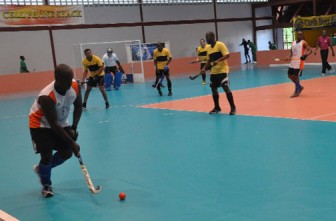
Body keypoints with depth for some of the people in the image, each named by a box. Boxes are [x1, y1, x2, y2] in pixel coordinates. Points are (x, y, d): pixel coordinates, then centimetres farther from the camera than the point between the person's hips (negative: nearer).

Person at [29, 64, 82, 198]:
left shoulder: (75, 86, -21)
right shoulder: (46, 97, -37)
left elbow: (78, 107, -3)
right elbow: (54, 125, -32)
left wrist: (73, 128, -13)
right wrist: (72, 142, -29)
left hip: (61, 123, 6)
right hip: (41, 125, -6)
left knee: (67, 153, 3)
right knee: (47, 156, -14)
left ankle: (41, 169, 32)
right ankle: (46, 185, 16)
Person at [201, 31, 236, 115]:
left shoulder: (220, 44, -11)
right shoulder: (208, 48, 12)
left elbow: (227, 55, -19)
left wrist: (218, 61, -31)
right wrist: (204, 68, 5)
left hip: (222, 70, -8)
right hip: (213, 71, 8)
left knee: (226, 88, -12)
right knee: (214, 89, 9)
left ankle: (233, 107, -4)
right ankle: (217, 108, 22)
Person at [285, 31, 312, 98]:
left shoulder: (303, 43, -5)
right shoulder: (293, 43, 13)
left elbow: (310, 50, -12)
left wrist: (306, 55, -32)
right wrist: (289, 57, 0)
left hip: (299, 63, -7)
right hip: (292, 62, 7)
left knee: (296, 76, -5)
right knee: (290, 75, 10)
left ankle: (296, 91, 8)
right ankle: (299, 87, 29)